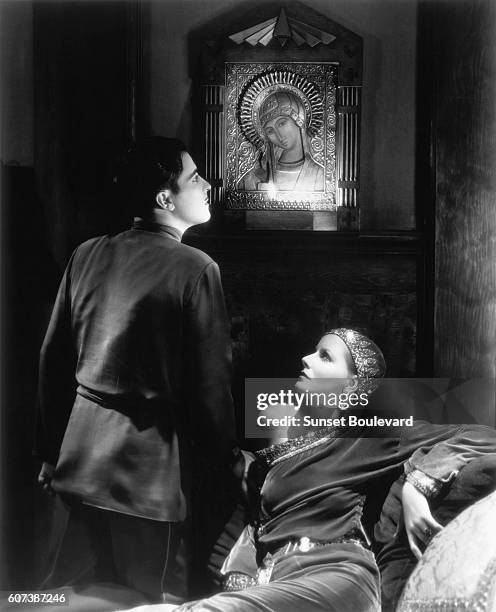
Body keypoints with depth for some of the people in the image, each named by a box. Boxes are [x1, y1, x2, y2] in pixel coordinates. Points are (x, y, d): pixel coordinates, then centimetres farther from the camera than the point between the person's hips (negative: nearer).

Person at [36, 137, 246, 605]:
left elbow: (53, 360, 8)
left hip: (79, 462, 6)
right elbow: (209, 379, -10)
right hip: (149, 464, -5)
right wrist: (226, 457, 5)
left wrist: (50, 450, 17)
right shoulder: (195, 268, -12)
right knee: (153, 601, 9)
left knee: (70, 599, 17)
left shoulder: (87, 255, 3)